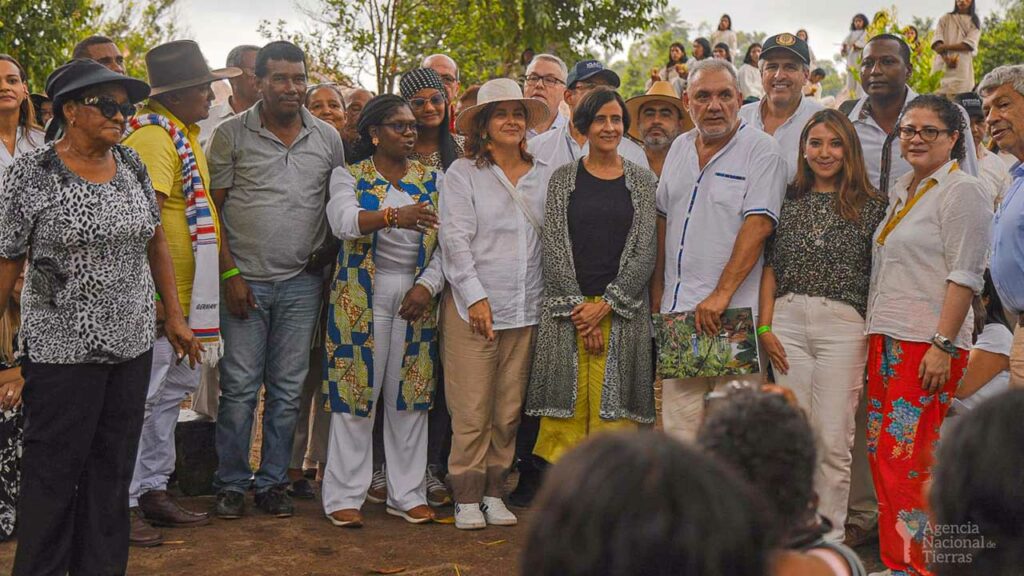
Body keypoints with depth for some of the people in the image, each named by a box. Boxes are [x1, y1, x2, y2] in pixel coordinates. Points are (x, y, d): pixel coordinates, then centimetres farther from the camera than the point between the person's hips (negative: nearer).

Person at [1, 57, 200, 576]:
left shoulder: (132, 166, 6)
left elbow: (155, 241, 14)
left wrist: (174, 316, 12)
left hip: (132, 344, 5)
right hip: (62, 351, -5)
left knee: (113, 473, 12)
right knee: (53, 475, 4)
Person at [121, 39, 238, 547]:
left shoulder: (183, 133, 16)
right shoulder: (153, 134, -15)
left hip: (183, 295, 10)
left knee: (173, 392, 16)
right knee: (143, 399, -3)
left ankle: (153, 490, 27)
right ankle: (124, 503, 6)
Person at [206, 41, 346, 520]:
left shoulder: (327, 138, 8)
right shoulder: (231, 134, -1)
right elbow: (212, 207, -1)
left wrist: (329, 255, 3)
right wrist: (229, 273, -7)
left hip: (302, 282, 3)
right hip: (245, 280, -3)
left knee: (288, 389, 7)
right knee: (240, 387, 0)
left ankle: (273, 483, 19)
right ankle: (231, 485, 13)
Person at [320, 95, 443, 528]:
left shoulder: (432, 180, 10)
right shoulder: (349, 177, 1)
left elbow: (444, 242, 6)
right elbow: (344, 220, -20)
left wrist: (427, 286, -10)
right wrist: (394, 216, -37)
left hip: (417, 298, 3)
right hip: (361, 298, -3)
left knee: (410, 396, 6)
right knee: (355, 394, -2)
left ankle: (407, 493, 17)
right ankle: (344, 496, 8)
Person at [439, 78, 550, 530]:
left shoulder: (544, 175, 12)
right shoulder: (462, 174, 1)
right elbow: (455, 238, -5)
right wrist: (475, 295, -13)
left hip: (526, 308, 4)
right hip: (473, 306, -4)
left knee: (509, 409, 8)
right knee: (471, 410, -2)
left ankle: (494, 492, 20)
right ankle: (467, 497, 9)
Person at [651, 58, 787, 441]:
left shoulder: (761, 150, -4)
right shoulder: (679, 149, 16)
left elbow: (757, 226, -14)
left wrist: (721, 294, -20)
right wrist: (657, 292, 18)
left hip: (734, 310, -6)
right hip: (677, 309, 6)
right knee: (678, 429, 6)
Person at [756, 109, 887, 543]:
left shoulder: (871, 206, 4)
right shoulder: (789, 201, 11)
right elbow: (771, 266, 10)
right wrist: (764, 327, 2)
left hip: (843, 325, -2)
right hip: (788, 321, 2)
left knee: (833, 438, -2)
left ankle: (830, 537, 10)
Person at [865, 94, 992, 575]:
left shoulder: (962, 191, -6)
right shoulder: (904, 189, 18)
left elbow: (964, 276, -12)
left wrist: (943, 344, -18)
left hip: (928, 341, -8)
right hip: (886, 337, 8)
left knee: (909, 459, -9)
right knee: (882, 452, 7)